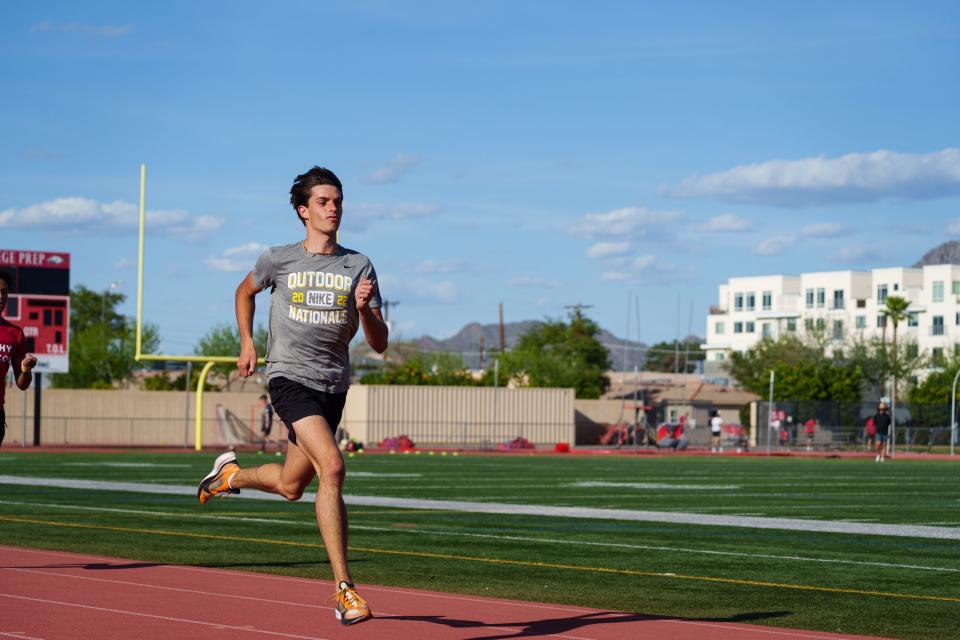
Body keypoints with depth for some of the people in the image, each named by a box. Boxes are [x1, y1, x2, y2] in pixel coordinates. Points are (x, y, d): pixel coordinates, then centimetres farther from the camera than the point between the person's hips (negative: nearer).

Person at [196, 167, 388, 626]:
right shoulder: (279, 260, 0)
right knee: (332, 467, -24)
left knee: (290, 486, 15)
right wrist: (247, 343, 11)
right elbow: (245, 291, 22)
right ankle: (343, 588, -23)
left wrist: (364, 310, -17)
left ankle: (231, 475, 49)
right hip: (290, 378, -4)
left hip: (334, 385, 4)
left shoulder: (359, 266, 3)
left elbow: (379, 345, 2)